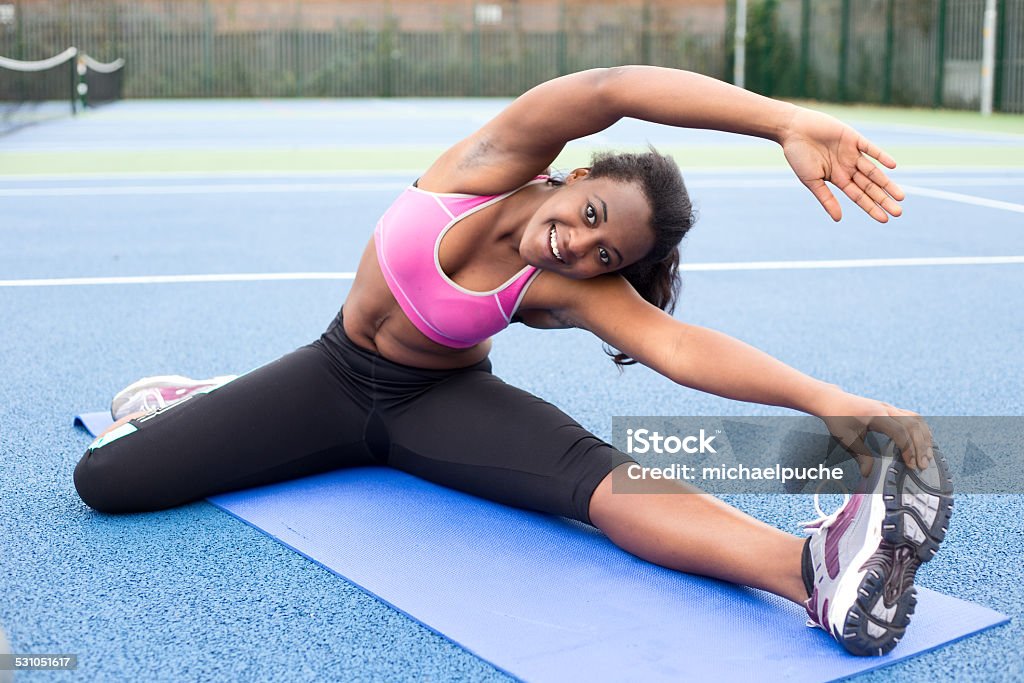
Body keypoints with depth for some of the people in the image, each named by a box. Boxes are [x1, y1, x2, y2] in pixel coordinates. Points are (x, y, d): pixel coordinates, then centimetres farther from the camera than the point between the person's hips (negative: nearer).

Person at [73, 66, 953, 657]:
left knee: (591, 468, -34)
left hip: (439, 404, -2)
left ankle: (817, 570, -53)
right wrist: (782, 120, -51)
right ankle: (201, 400, 26)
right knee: (104, 479, -6)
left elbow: (675, 343, -39)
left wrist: (827, 399, -49)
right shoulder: (494, 164, -23)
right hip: (334, 375, 2)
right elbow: (608, 87, -39)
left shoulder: (571, 287, -22)